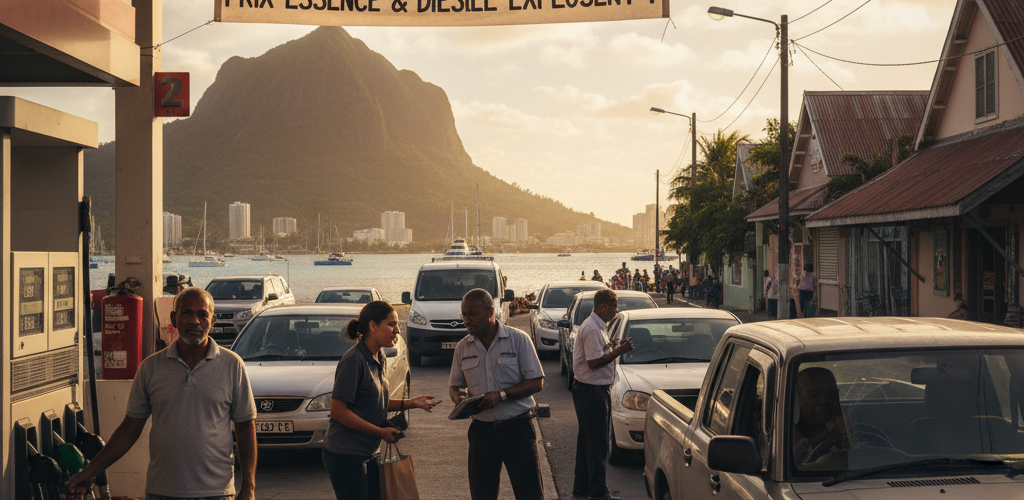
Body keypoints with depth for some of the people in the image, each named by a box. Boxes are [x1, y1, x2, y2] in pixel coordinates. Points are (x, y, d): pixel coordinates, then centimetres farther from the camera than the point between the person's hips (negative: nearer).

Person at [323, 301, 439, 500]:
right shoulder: (354, 361, -18)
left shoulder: (380, 359, 10)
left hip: (368, 453, 9)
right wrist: (381, 431, -18)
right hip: (345, 454, -9)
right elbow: (337, 411, -20)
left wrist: (410, 403, 3)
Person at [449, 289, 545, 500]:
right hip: (482, 430, 4)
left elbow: (536, 382, -7)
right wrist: (458, 397, -9)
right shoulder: (462, 347, 7)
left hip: (518, 429, -3)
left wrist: (501, 395, -19)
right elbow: (454, 385, 15)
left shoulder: (518, 339, -5)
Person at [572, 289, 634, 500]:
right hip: (592, 391, -11)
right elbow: (594, 362, -23)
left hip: (591, 390, 11)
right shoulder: (592, 329, -19)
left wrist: (615, 348, 7)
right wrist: (618, 351, -17)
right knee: (597, 443, -6)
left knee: (587, 441, 16)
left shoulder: (597, 326, 14)